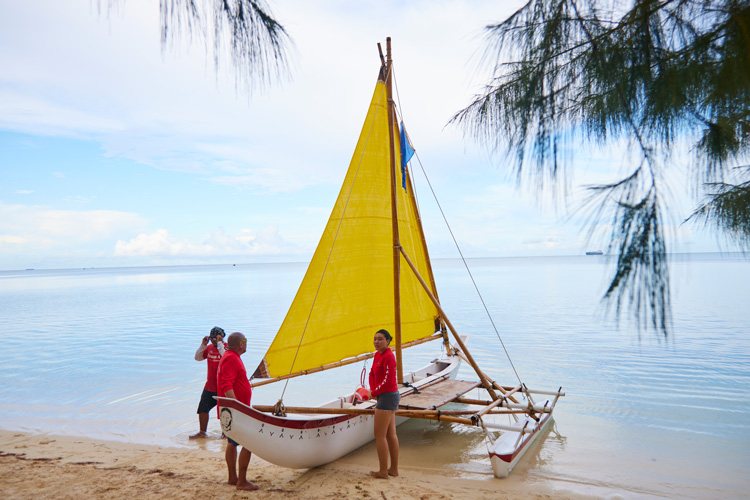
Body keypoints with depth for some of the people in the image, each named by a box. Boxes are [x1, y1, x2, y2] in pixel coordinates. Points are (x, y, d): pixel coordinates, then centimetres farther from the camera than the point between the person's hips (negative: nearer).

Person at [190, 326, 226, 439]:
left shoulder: (226, 347, -12)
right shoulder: (209, 347, 7)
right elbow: (198, 358, 7)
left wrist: (219, 343, -29)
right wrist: (203, 344, -5)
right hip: (209, 386, 6)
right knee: (203, 408, 10)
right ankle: (202, 432, 26)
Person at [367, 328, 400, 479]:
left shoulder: (388, 356, -19)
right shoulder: (377, 355, 10)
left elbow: (388, 381, -21)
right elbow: (372, 373, 16)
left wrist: (374, 393, -10)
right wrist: (373, 390, 1)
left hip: (387, 397, -10)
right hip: (390, 397, 10)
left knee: (379, 435, -3)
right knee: (391, 434, 14)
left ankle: (383, 471, 6)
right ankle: (394, 469, 23)